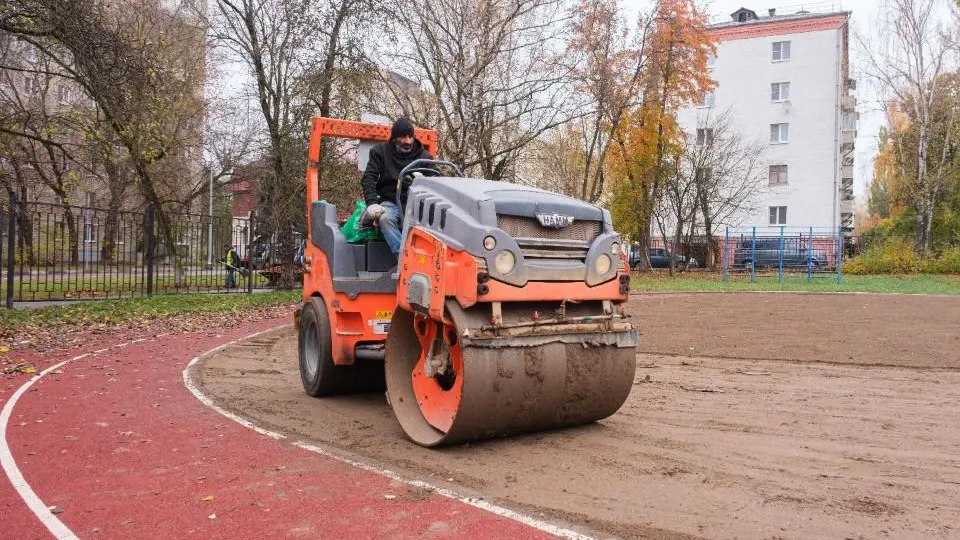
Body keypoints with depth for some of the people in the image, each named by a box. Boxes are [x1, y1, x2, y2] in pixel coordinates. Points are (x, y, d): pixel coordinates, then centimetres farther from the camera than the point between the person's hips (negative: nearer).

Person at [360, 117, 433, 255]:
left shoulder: (424, 156, 10)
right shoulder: (380, 151, 7)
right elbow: (368, 178, 0)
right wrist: (372, 203, -17)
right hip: (390, 202, -1)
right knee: (385, 219, -36)